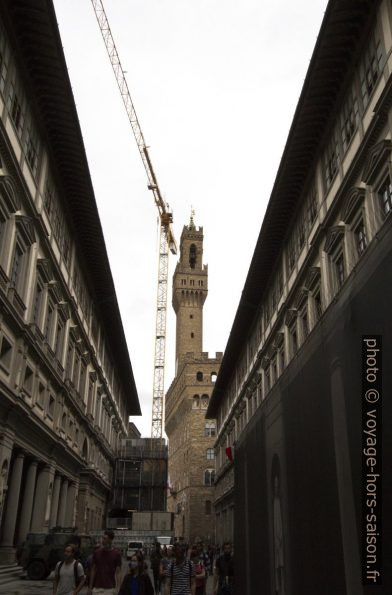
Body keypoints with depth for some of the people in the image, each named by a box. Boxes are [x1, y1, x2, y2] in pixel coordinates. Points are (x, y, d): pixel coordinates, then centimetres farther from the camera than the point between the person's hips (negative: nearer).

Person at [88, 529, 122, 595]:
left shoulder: (116, 554, -5)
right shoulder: (97, 552, 3)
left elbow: (117, 572, -5)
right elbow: (93, 570, 7)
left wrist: (117, 588, -14)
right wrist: (90, 587, 5)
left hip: (109, 589, -2)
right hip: (97, 588, 2)